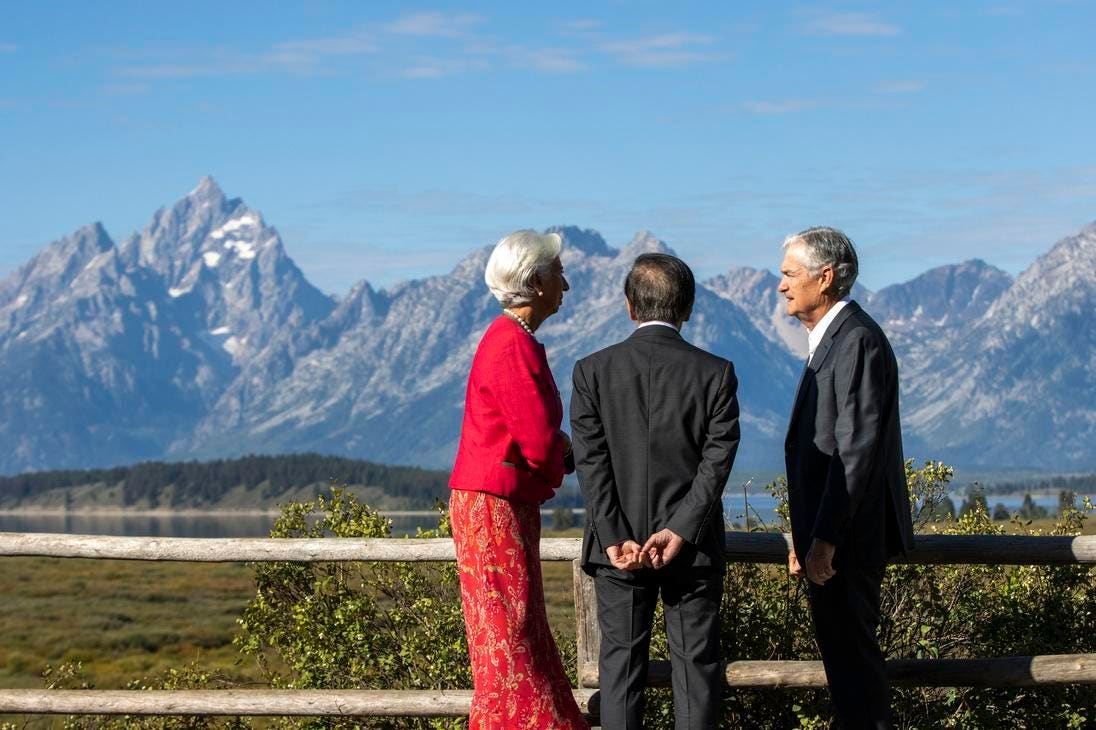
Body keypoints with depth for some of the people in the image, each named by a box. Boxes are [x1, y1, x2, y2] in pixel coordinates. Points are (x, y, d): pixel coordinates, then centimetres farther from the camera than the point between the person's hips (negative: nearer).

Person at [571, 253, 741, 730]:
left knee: (621, 663, 7)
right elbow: (717, 460, -10)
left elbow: (591, 461, -8)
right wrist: (679, 532, -12)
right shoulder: (716, 373, -4)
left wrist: (615, 539, -10)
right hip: (694, 548, 0)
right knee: (696, 665, 7)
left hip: (619, 547, 0)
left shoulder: (593, 371, -3)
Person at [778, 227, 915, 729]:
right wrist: (804, 534, 17)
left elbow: (857, 448, -20)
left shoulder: (858, 340, -15)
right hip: (826, 534, 10)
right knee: (844, 654, 13)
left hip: (846, 537, -10)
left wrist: (824, 537, -21)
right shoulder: (830, 339, 17)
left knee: (852, 656, -6)